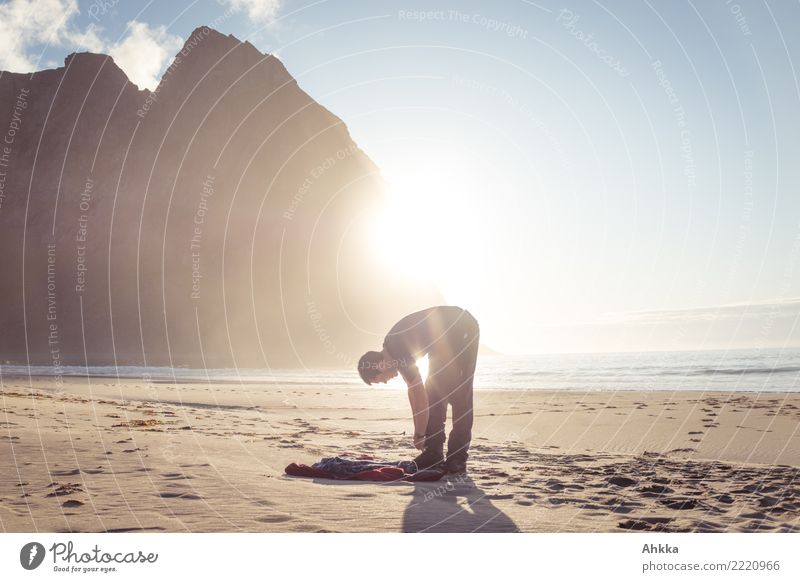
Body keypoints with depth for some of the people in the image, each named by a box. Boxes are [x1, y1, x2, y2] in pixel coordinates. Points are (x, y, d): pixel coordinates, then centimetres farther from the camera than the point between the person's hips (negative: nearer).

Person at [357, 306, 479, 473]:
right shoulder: (390, 348, 2)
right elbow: (413, 390, 9)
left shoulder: (399, 353, -26)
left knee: (458, 394, -11)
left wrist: (419, 435, -9)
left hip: (464, 329, -9)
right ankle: (434, 454, 5)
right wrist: (419, 432, 10)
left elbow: (421, 397, -22)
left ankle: (458, 458, -7)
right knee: (434, 390, 3)